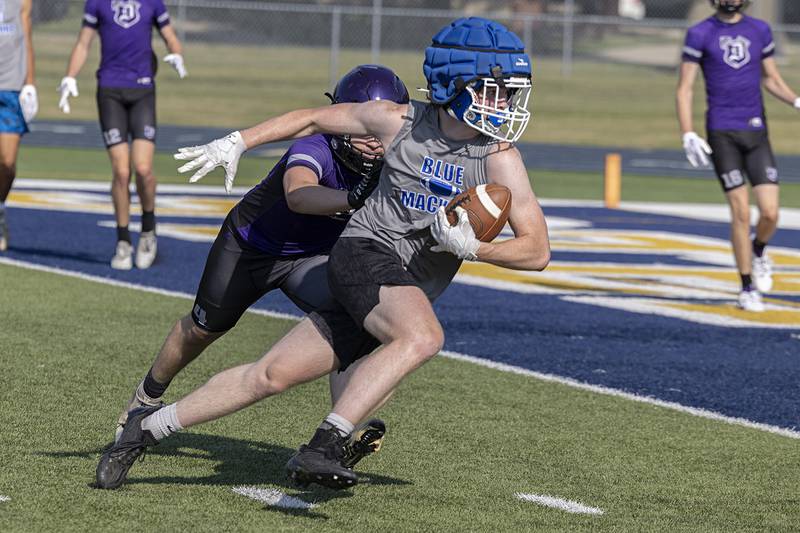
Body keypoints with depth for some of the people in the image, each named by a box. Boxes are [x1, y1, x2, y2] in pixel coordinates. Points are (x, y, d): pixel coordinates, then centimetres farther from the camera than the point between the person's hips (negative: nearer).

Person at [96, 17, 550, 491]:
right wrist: (236, 143, 14)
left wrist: (471, 247, -24)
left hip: (409, 289, 2)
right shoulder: (401, 122, -4)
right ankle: (324, 447, -32)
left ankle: (151, 425, 17)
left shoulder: (501, 158, -5)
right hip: (364, 252, -2)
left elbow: (538, 251, -8)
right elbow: (315, 118, 13)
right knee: (423, 337, -33)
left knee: (272, 376, 2)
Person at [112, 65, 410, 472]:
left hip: (312, 256, 3)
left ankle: (348, 429, -31)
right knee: (205, 328, 18)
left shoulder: (392, 165, -25)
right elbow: (298, 195, -64)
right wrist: (350, 199, -82)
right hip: (251, 244, -3)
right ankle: (148, 396, 47)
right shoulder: (316, 151, -41)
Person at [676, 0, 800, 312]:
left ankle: (758, 252, 27)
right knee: (741, 212, -7)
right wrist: (688, 135, -11)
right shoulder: (699, 34, 0)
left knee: (770, 213, -7)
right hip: (721, 134, -3)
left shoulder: (760, 31, 9)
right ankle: (748, 288, 7)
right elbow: (684, 88, -1)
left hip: (756, 133, 3)